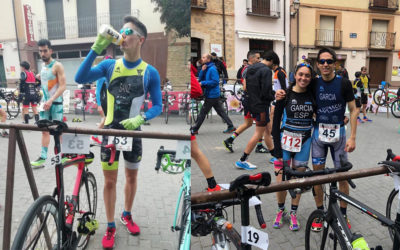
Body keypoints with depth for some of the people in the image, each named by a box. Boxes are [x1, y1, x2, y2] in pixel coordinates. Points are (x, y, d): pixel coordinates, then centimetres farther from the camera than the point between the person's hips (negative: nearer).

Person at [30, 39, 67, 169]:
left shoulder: (57, 66, -9)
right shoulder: (43, 66, 12)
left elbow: (63, 86, -17)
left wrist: (51, 100, -24)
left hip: (56, 103, -6)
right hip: (45, 102, 7)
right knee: (45, 130, 4)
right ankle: (42, 158, 5)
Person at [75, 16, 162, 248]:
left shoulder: (150, 72, -7)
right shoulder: (110, 65, -3)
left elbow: (158, 106, -4)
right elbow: (80, 78, -16)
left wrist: (140, 119, -23)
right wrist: (96, 49, -23)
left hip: (133, 132, 0)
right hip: (110, 130, 0)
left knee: (132, 177, 16)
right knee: (110, 181, 6)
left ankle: (127, 215, 40)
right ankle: (110, 227, 24)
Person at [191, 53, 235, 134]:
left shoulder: (212, 69, -16)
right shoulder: (206, 68, 13)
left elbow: (215, 81, -22)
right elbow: (200, 79, 11)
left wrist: (203, 83, -20)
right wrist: (202, 70, -5)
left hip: (212, 95, -9)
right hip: (213, 94, 9)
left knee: (203, 112, -1)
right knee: (220, 111, 12)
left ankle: (195, 129, 8)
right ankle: (231, 126, 16)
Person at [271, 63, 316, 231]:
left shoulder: (312, 95, 2)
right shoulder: (285, 95, -6)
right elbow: (276, 122, -7)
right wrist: (277, 149, -11)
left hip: (304, 142, 2)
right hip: (285, 141, -2)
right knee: (281, 181, -2)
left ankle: (293, 213, 26)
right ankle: (281, 210, 24)